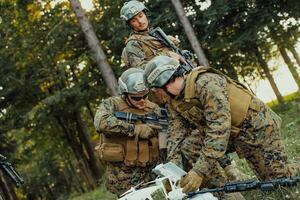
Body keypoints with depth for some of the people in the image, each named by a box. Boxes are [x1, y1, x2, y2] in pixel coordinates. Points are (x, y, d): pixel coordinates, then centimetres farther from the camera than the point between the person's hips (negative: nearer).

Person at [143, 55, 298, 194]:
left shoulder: (206, 83, -29)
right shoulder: (176, 102, -1)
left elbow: (219, 129, -36)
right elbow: (177, 136, -5)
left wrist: (200, 171, -41)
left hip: (257, 125, -8)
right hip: (234, 136, 8)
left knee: (278, 179, -10)